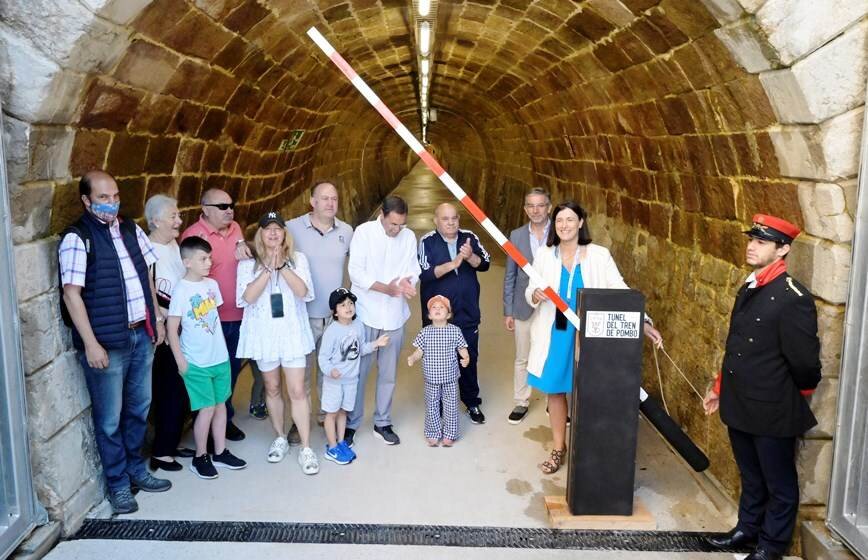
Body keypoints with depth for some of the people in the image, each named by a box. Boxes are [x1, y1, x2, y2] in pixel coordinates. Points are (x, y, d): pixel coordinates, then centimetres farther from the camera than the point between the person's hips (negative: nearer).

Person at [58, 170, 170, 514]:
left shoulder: (130, 229, 8)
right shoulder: (77, 238, -12)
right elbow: (72, 294, -16)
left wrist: (157, 318, 14)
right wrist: (91, 344, -18)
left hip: (141, 335, 6)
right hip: (106, 342, -6)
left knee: (139, 408, 18)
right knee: (110, 418, 6)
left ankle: (136, 469, 35)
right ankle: (118, 484, 22)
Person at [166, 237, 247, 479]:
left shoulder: (212, 284, 4)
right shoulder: (181, 290, -14)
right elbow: (172, 329, -12)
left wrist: (222, 348, 15)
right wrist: (180, 361, -13)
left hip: (220, 357, 6)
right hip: (196, 362, -6)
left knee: (220, 404, 12)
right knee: (207, 408, -2)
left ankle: (220, 452, 25)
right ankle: (200, 457, 14)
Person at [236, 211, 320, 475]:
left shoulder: (298, 259, 2)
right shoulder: (248, 263, 0)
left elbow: (303, 291, -11)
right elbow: (248, 297, -13)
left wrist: (282, 266, -20)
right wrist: (269, 268, -19)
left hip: (292, 332, -1)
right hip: (264, 334, 1)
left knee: (297, 391, -3)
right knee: (272, 388, 13)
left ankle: (306, 448, 3)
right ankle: (280, 438, 31)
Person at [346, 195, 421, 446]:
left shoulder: (409, 237, 3)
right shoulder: (364, 232, -7)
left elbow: (414, 270, 4)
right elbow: (356, 272, -12)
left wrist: (407, 281, -20)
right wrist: (386, 288, -23)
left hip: (394, 315, 3)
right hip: (366, 313, -3)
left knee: (389, 373, 11)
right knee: (358, 371, 2)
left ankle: (382, 423, 26)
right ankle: (350, 424, 17)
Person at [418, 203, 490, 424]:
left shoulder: (469, 237, 0)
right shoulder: (427, 241, -9)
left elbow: (485, 264, -7)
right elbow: (424, 274, -19)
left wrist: (470, 257, -27)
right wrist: (452, 264, -29)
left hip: (467, 313, 3)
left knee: (469, 359, 13)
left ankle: (472, 403, 30)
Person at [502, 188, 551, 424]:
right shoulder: (516, 235, 1)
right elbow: (510, 276, 4)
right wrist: (508, 311, 3)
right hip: (524, 307, 2)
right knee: (522, 358, 11)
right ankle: (521, 403, 25)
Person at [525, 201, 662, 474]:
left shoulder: (599, 255, -4)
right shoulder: (544, 255, 2)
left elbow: (619, 290, -8)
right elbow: (529, 292, 1)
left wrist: (643, 321, -19)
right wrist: (535, 295, -23)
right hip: (554, 334, 2)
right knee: (555, 390, 10)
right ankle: (558, 448, 27)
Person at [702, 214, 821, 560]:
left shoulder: (794, 298, -19)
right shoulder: (747, 290, 7)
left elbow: (805, 362, -16)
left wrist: (795, 402, -2)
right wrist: (719, 388, 18)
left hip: (772, 411, -7)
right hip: (739, 405, 7)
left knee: (778, 483, 13)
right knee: (750, 477, 23)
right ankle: (747, 529, 40)